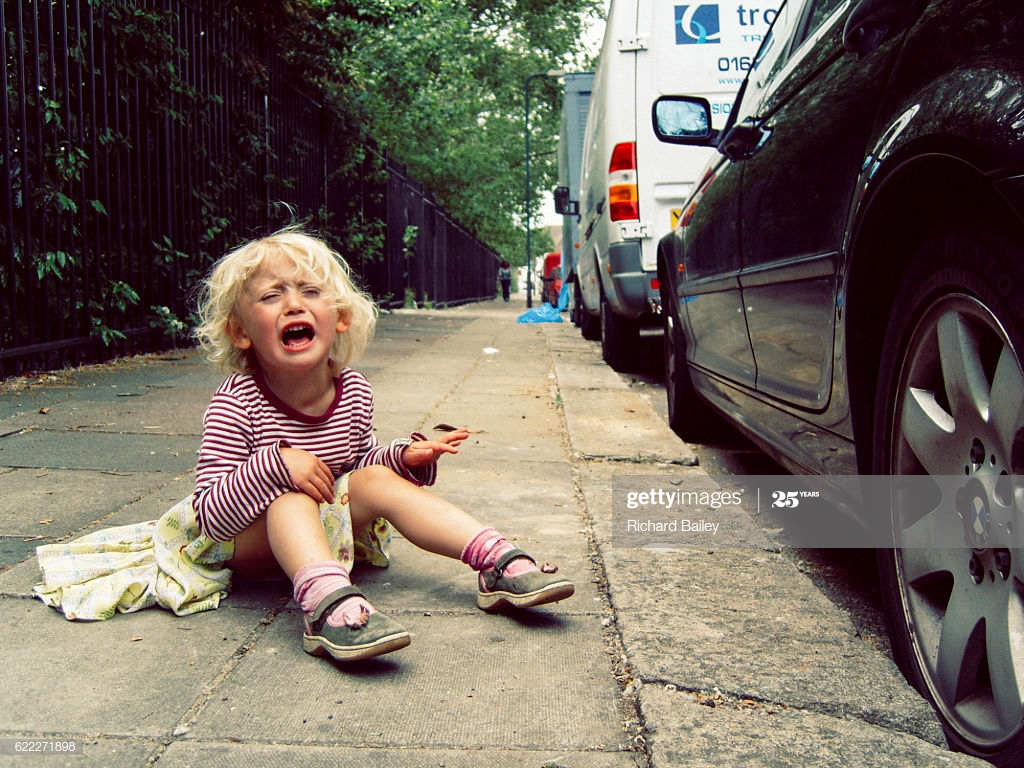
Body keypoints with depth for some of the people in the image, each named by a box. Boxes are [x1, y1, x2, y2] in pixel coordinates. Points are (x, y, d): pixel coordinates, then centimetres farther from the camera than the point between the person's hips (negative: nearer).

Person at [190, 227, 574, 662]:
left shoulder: (353, 391, -7)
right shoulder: (235, 405, -23)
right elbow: (209, 517, -25)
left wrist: (403, 456, -9)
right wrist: (275, 465, -38)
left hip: (330, 534, 5)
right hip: (250, 545, -4)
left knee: (376, 479, -19)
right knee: (291, 495, -32)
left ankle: (499, 562, -25)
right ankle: (328, 604, -55)